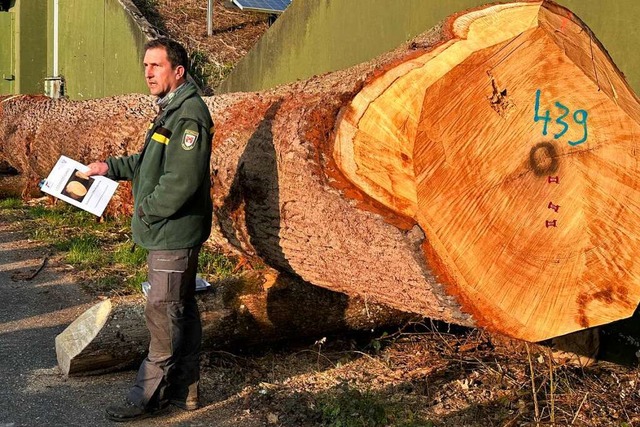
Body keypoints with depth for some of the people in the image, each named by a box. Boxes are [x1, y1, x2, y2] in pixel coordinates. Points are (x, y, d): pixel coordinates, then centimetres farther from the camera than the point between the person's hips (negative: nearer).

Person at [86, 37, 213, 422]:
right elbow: (151, 161, 26)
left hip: (174, 235, -11)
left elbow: (182, 180, -26)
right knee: (182, 310, 16)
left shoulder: (189, 115, -19)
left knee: (164, 314, 0)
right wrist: (111, 167, 20)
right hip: (169, 233, 11)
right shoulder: (172, 110, 15)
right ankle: (184, 390, 27)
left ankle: (151, 394, 12)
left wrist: (147, 210, -14)